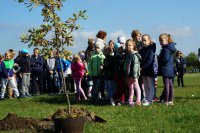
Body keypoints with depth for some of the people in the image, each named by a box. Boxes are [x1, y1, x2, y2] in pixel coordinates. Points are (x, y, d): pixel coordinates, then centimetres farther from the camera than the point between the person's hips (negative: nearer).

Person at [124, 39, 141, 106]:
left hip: (133, 74, -8)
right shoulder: (127, 54, 13)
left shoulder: (135, 55, -13)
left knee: (136, 86, -4)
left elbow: (135, 66, -18)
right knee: (130, 87, 13)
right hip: (128, 74, 8)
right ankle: (130, 100, 18)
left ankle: (138, 100, 0)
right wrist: (126, 74, 17)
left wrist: (135, 76, -21)